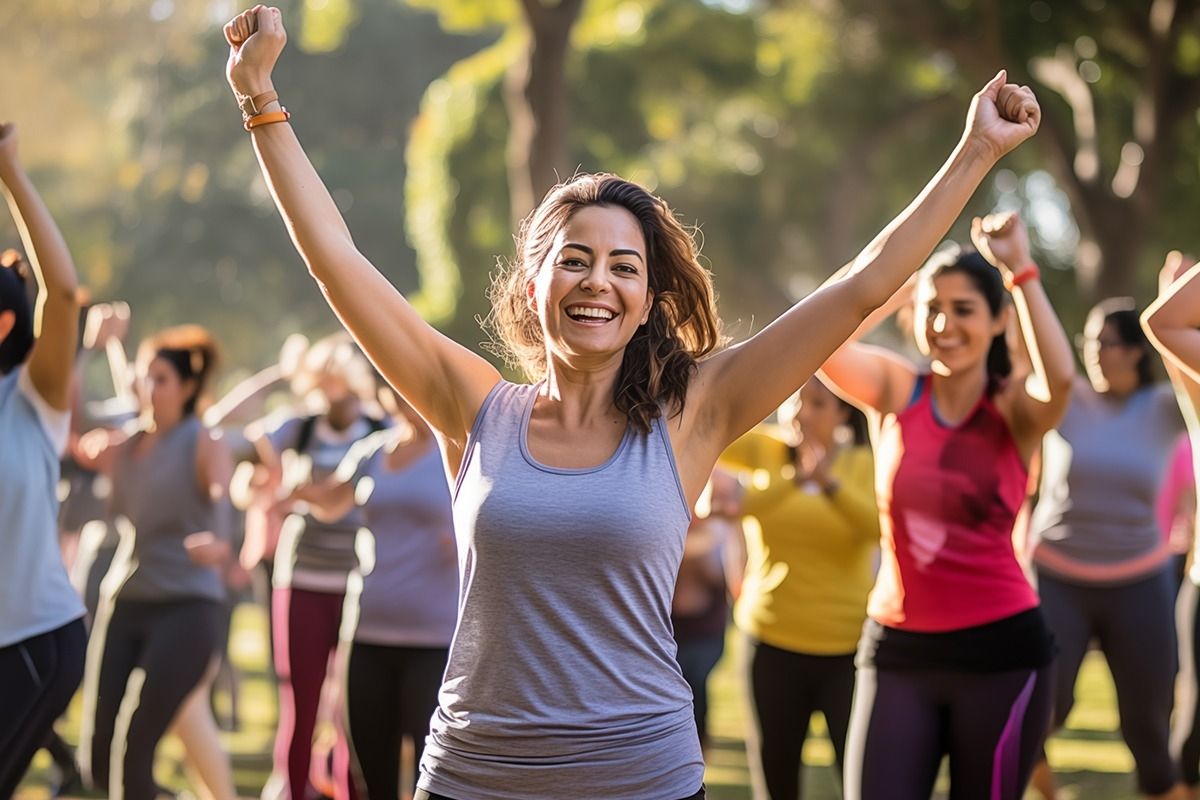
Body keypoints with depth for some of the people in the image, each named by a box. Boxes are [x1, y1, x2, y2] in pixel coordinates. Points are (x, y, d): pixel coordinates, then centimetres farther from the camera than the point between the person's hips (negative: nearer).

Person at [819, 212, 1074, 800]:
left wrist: (1020, 270, -22)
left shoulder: (1014, 409, -3)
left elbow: (1060, 379, -27)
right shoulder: (895, 392, 2)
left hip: (1000, 649, -1)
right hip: (897, 647, 2)